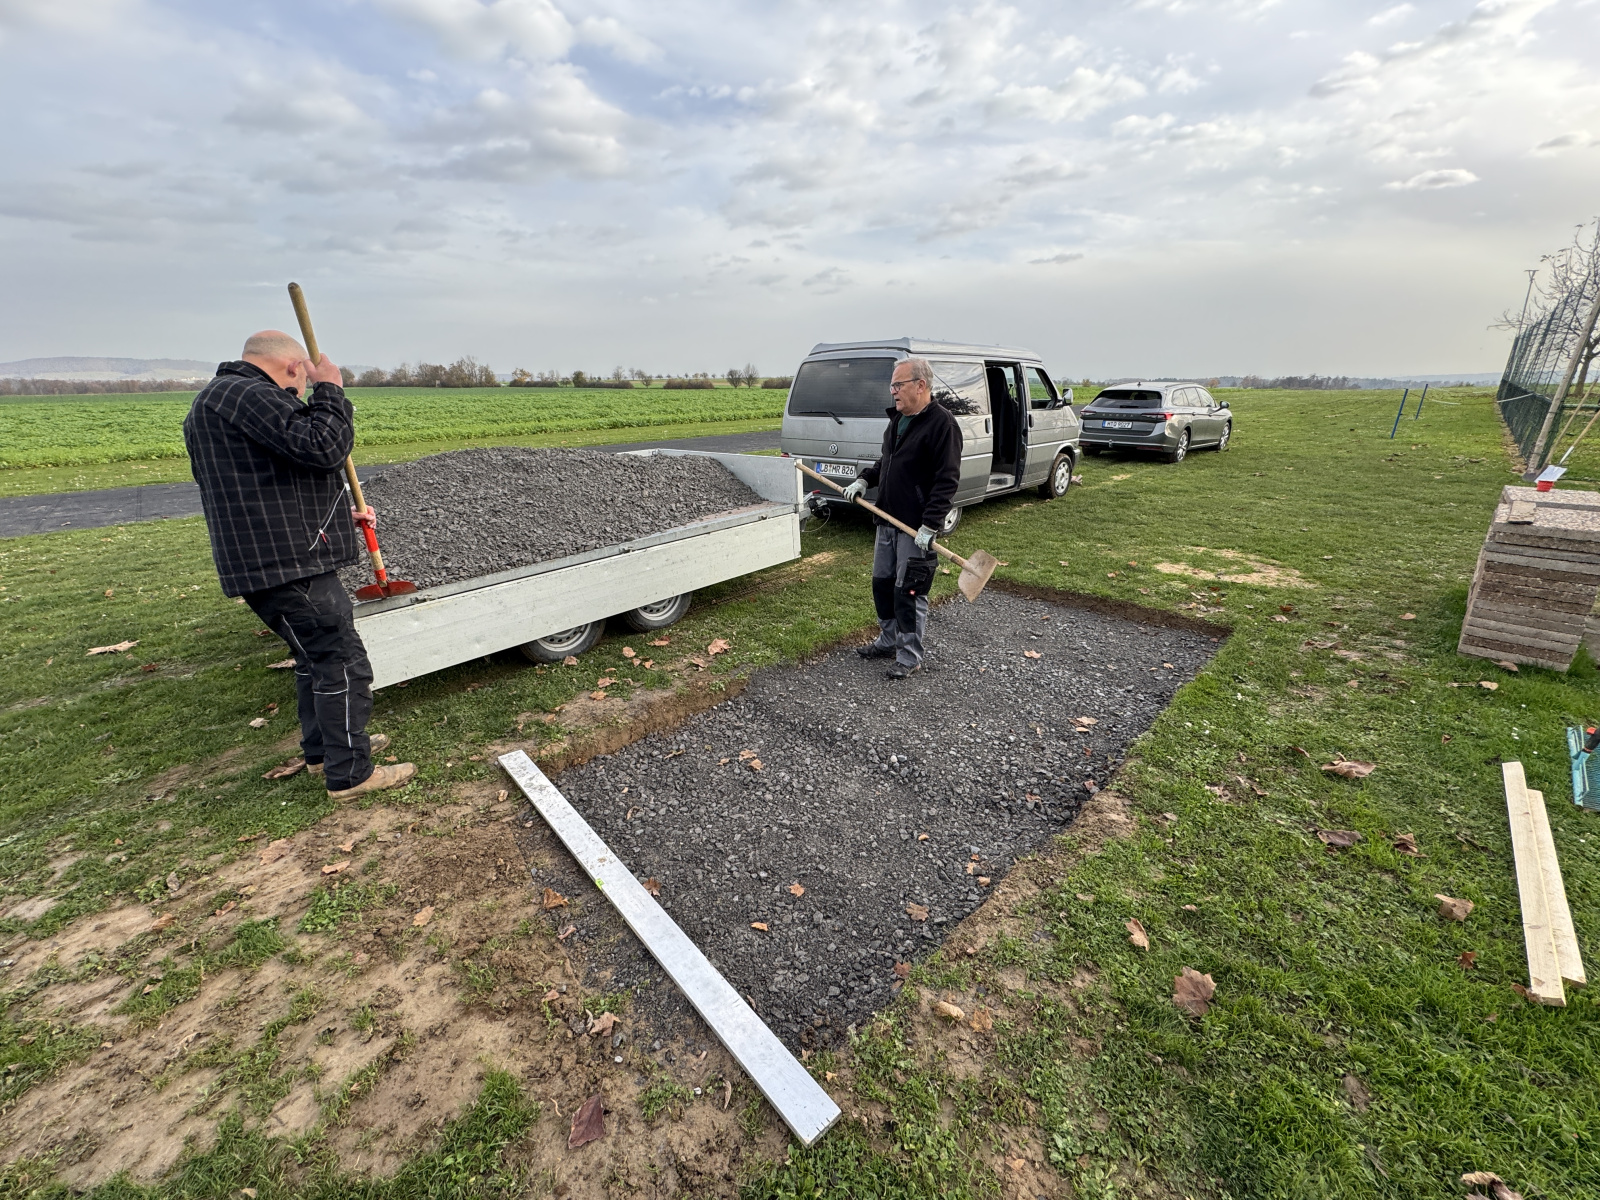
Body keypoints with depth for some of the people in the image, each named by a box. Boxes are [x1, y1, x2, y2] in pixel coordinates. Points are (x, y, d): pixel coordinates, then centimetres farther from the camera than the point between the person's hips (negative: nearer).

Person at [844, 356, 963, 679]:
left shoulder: (941, 423, -14)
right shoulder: (897, 419, 13)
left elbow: (947, 480, -19)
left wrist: (930, 525, -25)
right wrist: (864, 480, 6)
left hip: (917, 527, -9)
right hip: (888, 520, 9)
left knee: (909, 592, -2)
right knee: (882, 583, 16)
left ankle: (910, 657, 12)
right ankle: (889, 641, 33)